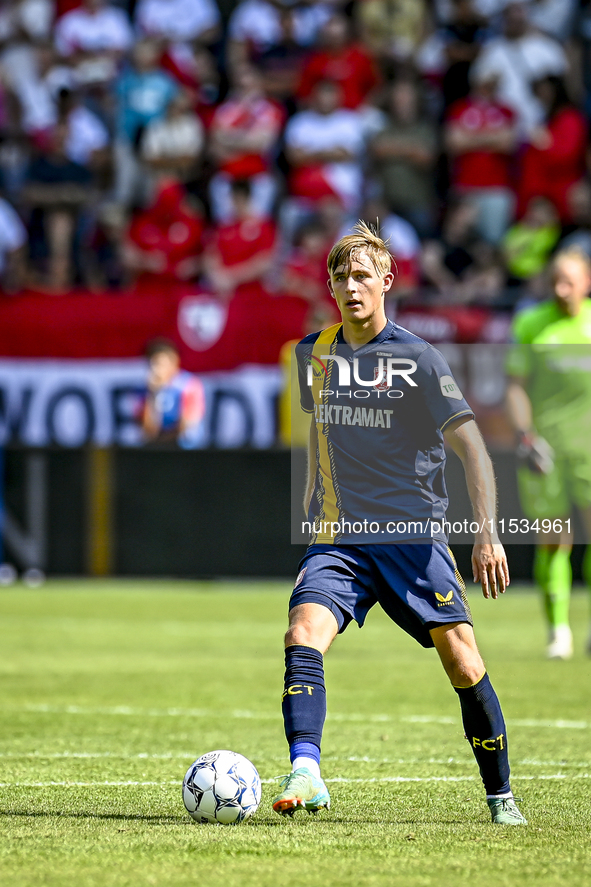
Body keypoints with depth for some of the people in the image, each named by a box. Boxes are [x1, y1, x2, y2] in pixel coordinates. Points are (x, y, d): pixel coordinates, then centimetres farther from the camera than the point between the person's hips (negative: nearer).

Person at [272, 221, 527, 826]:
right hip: (337, 537, 3)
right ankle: (305, 775, -34)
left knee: (462, 662, -8)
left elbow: (470, 445, -9)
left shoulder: (418, 358, -5)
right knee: (304, 634, -23)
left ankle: (500, 797, 9)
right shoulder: (313, 353, 10)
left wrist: (488, 532, -18)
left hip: (414, 535, -3)